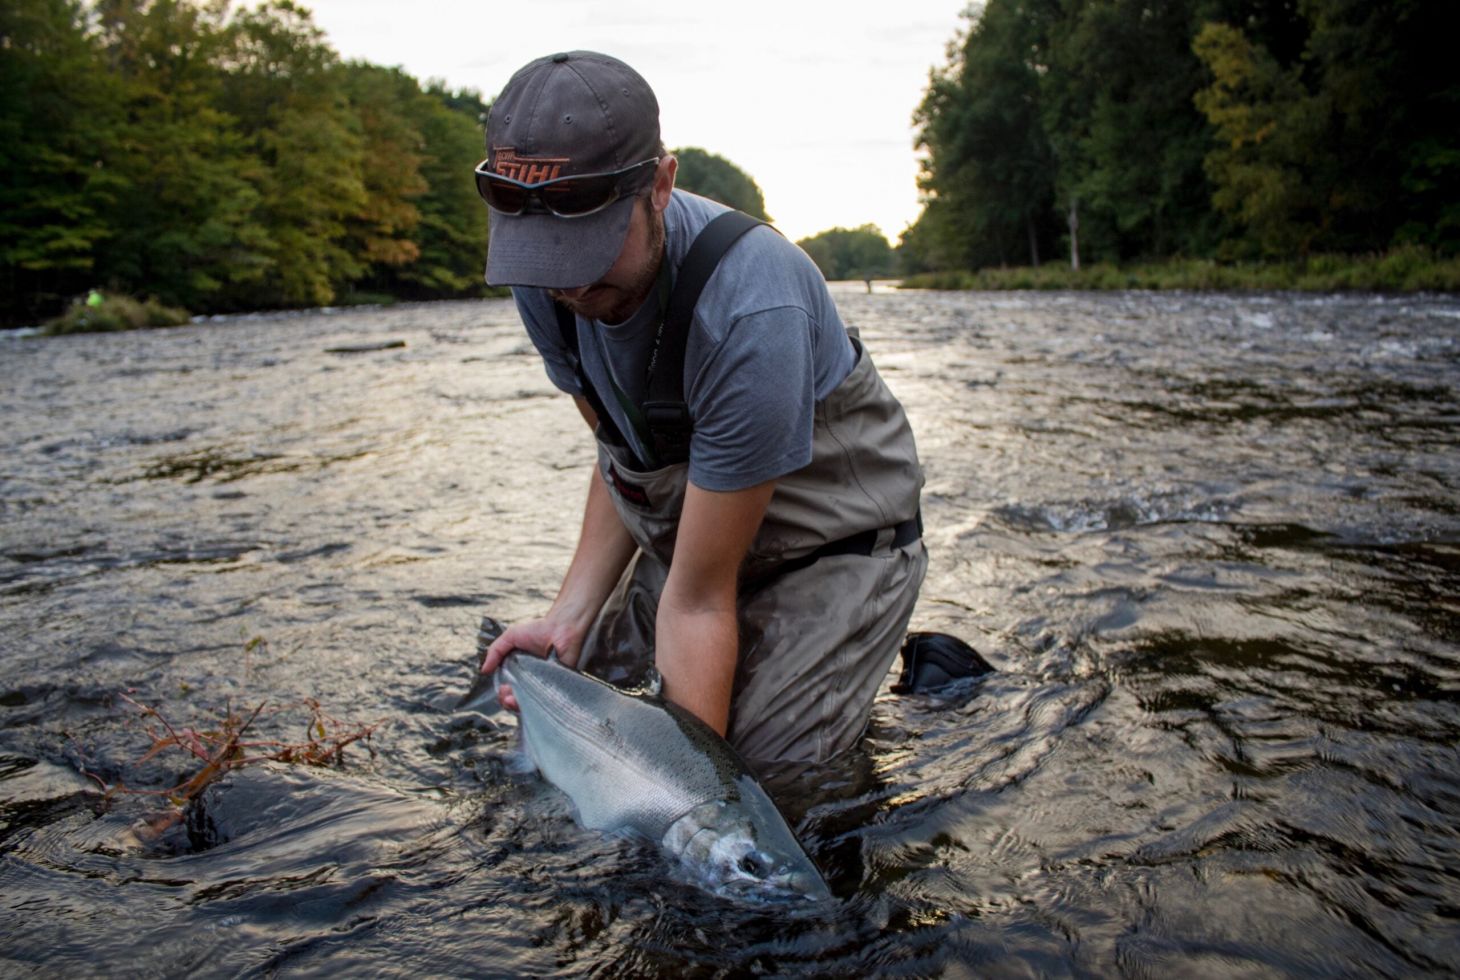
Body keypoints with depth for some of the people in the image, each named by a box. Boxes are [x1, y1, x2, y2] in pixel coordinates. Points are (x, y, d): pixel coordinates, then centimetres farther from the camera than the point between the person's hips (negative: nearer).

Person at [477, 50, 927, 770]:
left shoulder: (752, 311, -37)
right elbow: (621, 459, -2)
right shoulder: (547, 280, -15)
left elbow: (700, 601, -31)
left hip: (835, 548, -6)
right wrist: (570, 618, -13)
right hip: (691, 533, 6)